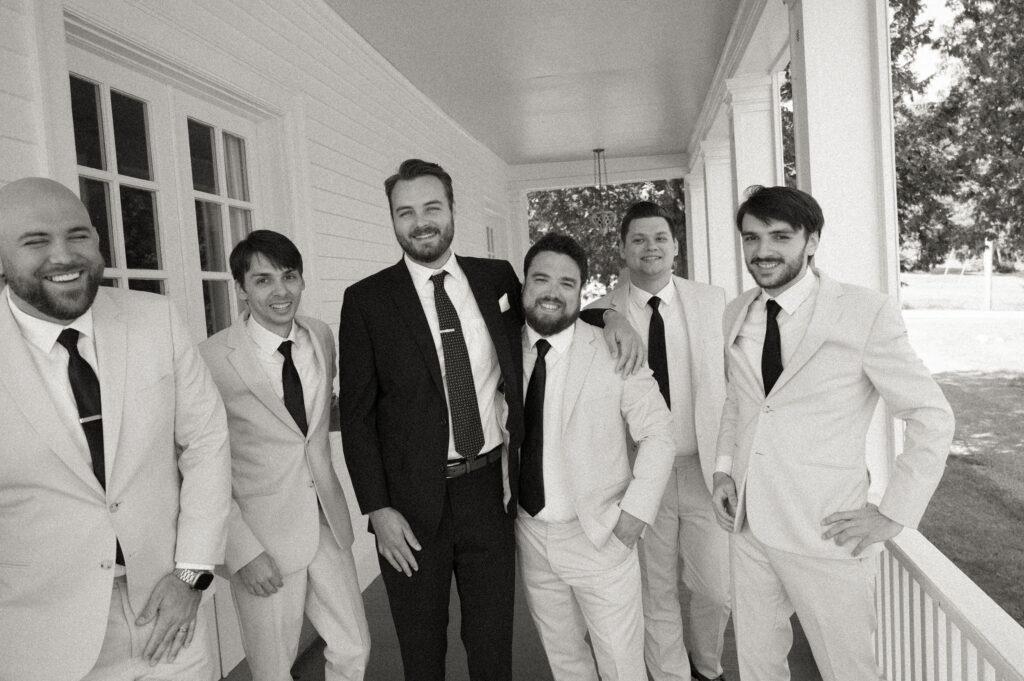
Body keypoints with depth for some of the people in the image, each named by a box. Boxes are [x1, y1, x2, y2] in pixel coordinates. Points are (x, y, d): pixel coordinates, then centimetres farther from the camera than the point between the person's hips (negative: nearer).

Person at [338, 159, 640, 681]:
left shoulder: (497, 278, 3)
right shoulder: (366, 300, -4)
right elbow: (357, 412, -4)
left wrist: (607, 316, 0)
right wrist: (377, 509, -9)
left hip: (489, 491, 2)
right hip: (413, 501, -1)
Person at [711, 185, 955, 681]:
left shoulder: (865, 313, -14)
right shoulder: (737, 313, 3)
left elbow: (932, 418, -9)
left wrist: (892, 515, -11)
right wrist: (724, 468, 4)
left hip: (827, 535, -5)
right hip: (747, 527, 5)